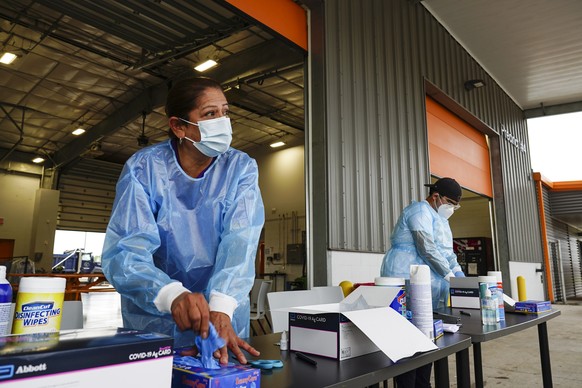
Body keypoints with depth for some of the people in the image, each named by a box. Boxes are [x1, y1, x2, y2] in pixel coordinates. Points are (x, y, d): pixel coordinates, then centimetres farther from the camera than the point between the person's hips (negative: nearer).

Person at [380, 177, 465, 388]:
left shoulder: (441, 219, 22)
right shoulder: (420, 210, -9)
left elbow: (448, 254, 19)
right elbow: (427, 248, -18)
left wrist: (462, 279, 7)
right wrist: (449, 275, -13)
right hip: (407, 281, -10)